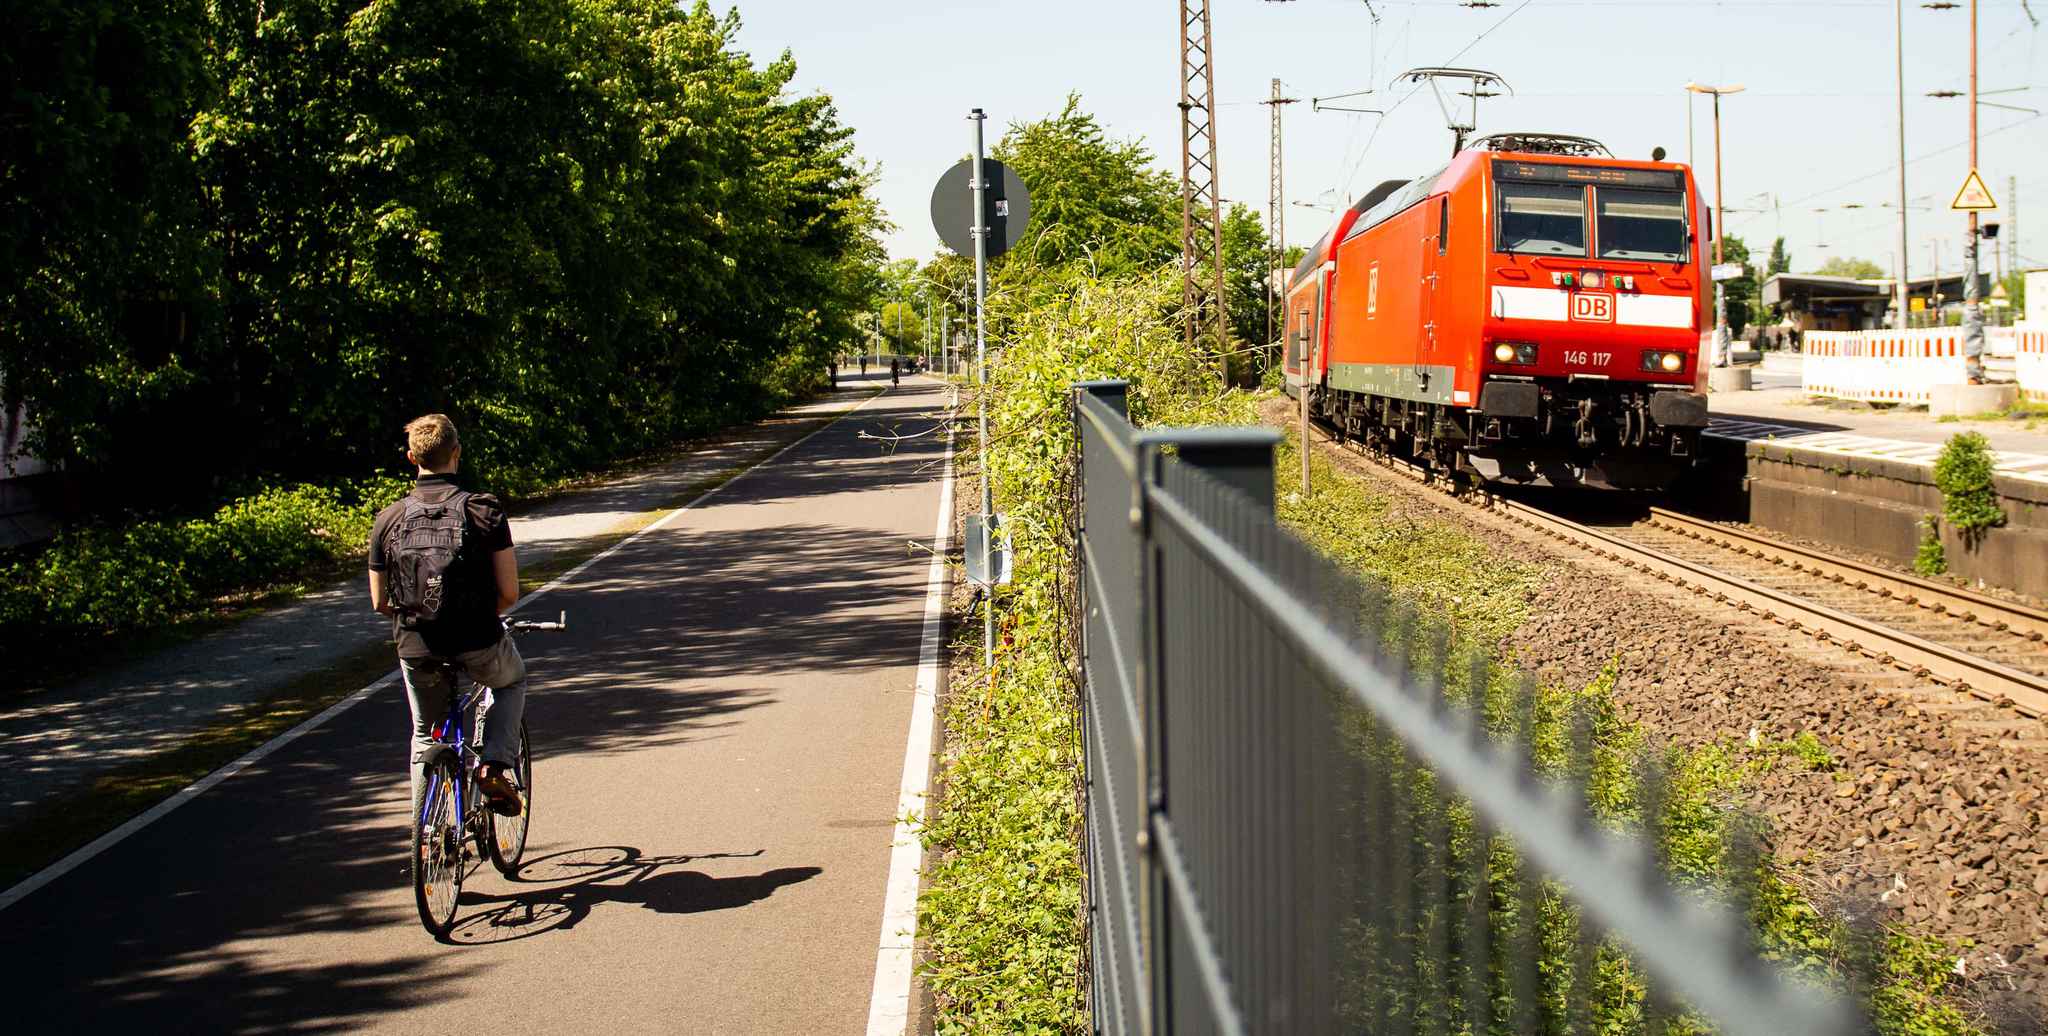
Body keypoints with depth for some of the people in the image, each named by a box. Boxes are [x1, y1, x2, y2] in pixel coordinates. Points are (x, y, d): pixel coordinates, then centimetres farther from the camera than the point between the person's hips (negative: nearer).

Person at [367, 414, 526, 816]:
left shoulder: (388, 520, 0)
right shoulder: (485, 511, -8)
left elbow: (379, 602, 5)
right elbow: (509, 592, -9)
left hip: (416, 648, 2)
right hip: (480, 645, -2)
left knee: (426, 736, 25)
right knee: (513, 682, 31)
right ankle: (496, 763, 11)